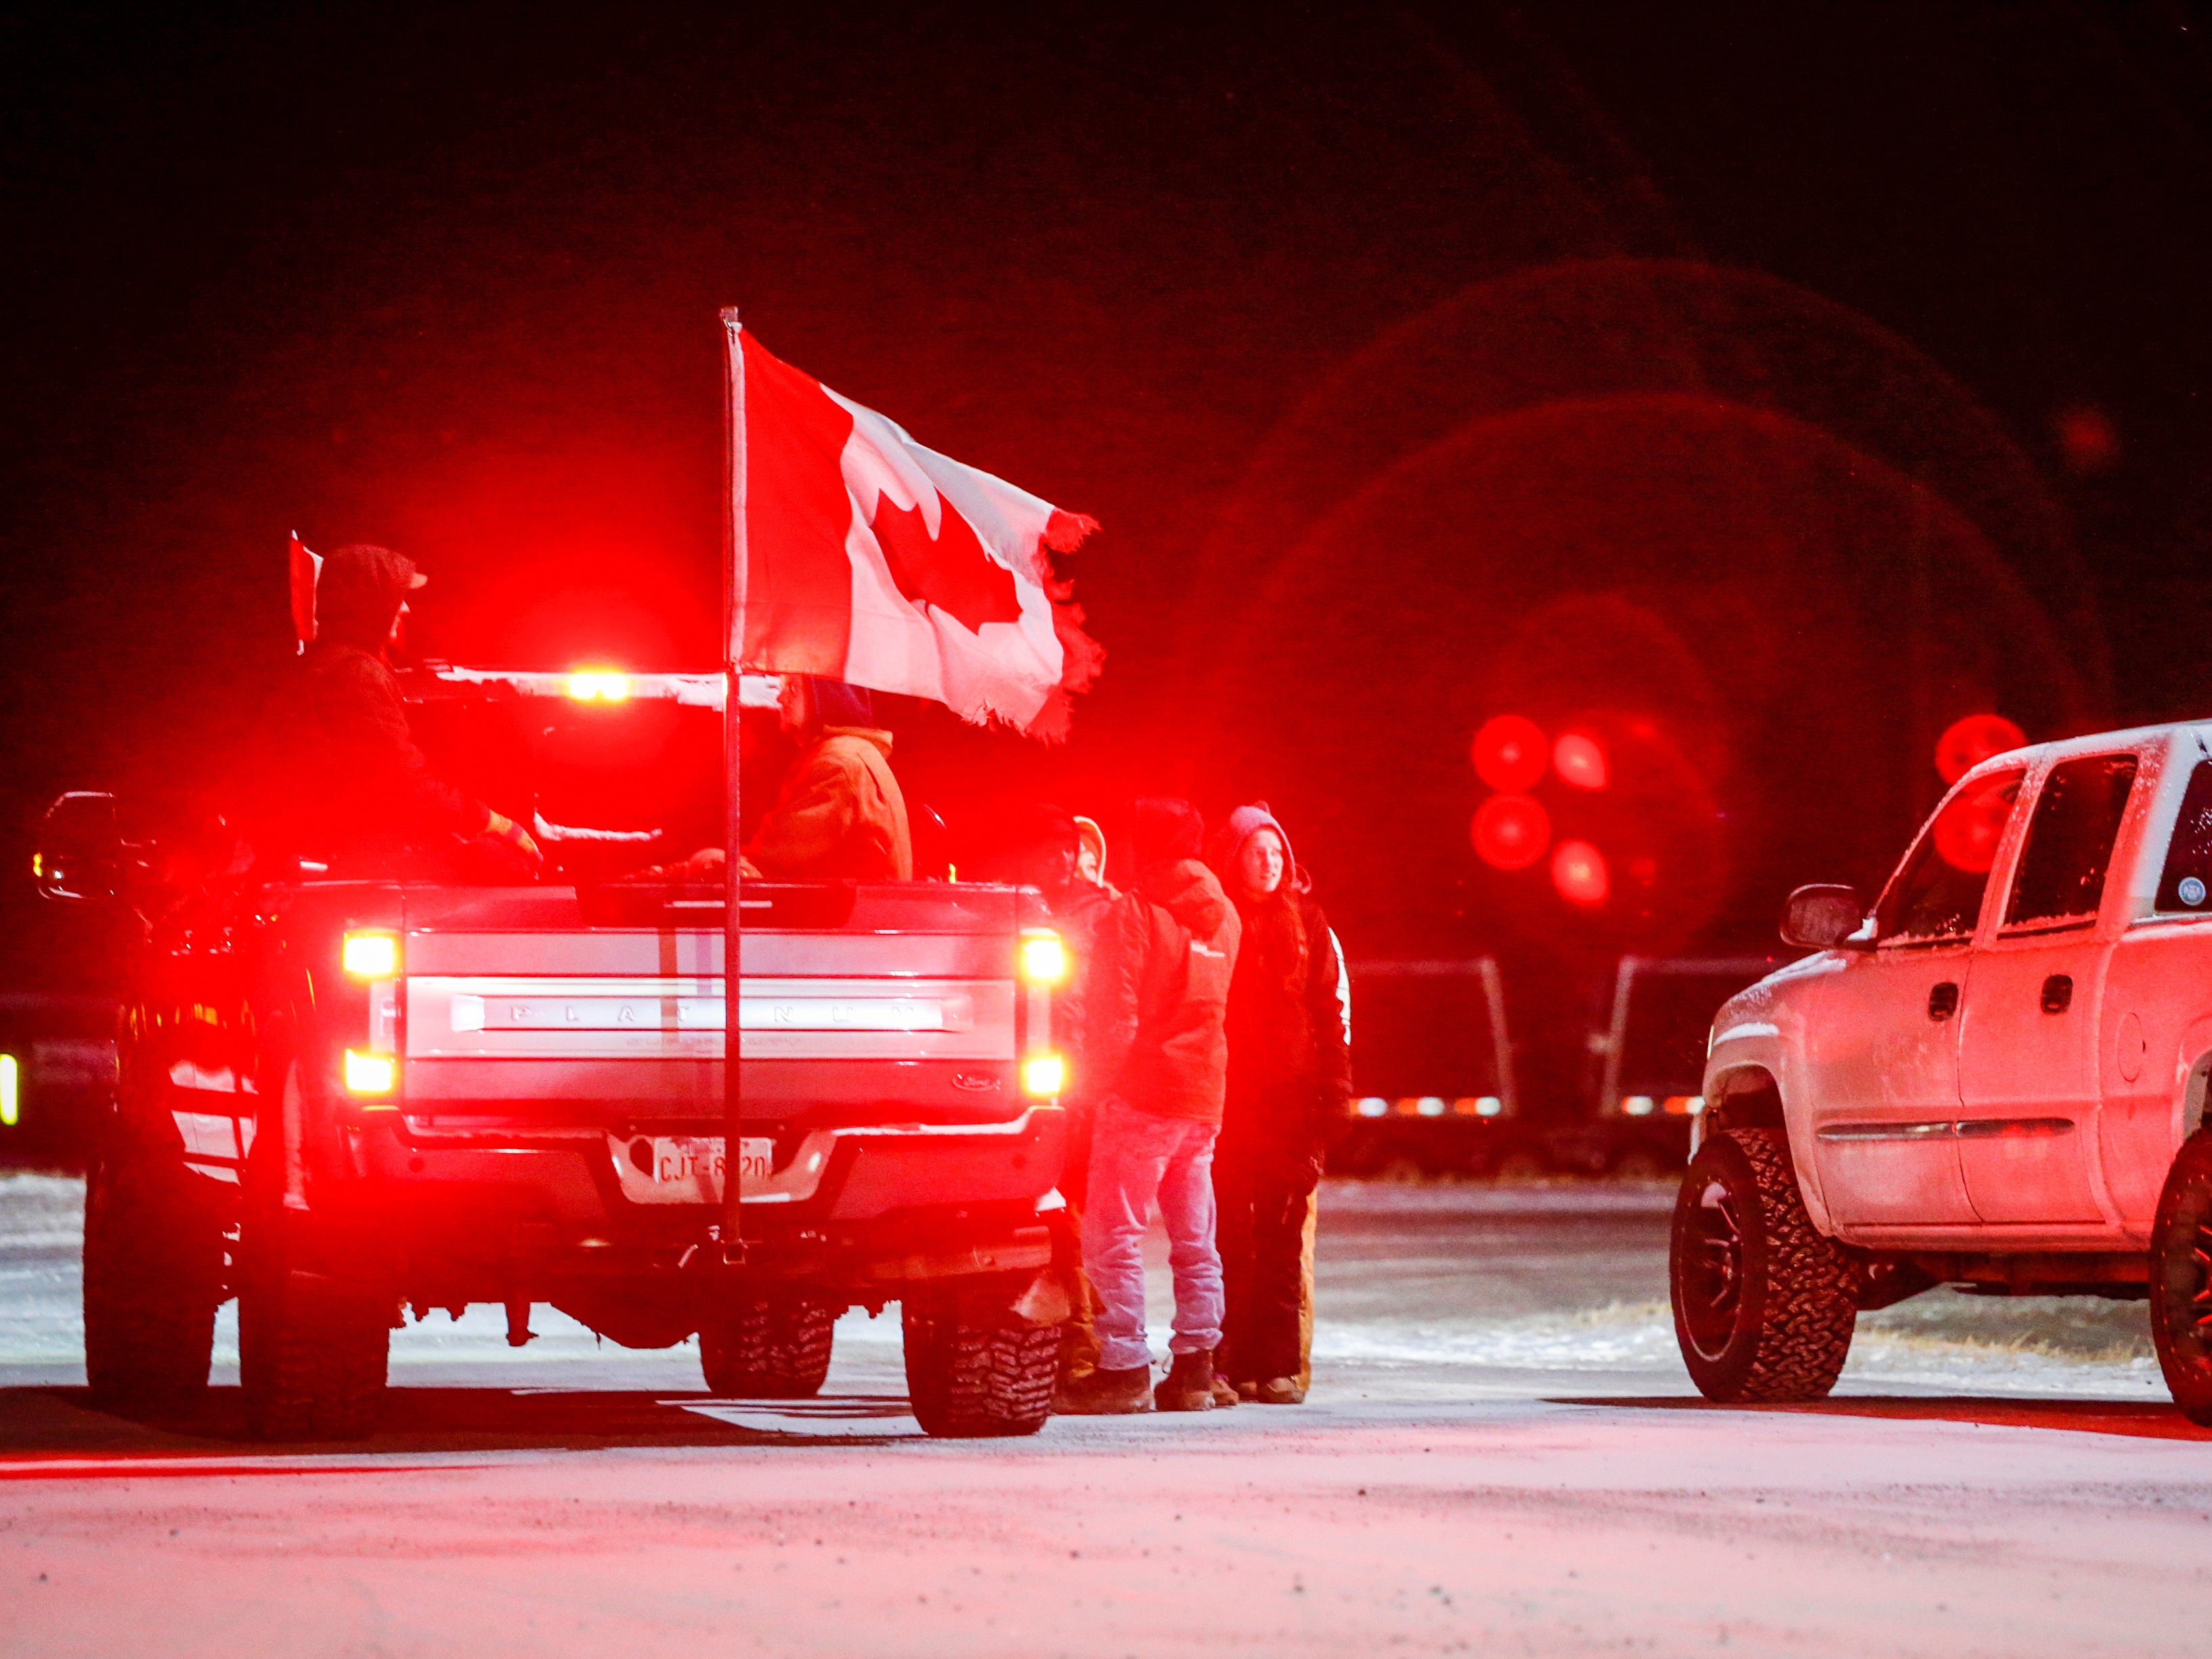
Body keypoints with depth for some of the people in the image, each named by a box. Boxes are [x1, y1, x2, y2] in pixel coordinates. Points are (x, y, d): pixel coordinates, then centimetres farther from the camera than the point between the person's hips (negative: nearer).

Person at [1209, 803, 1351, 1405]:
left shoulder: (1307, 924, 9)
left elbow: (1332, 1012, 10)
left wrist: (1333, 1090, 1)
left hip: (1290, 1102, 1)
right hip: (1226, 1100, -1)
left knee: (1283, 1240, 0)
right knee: (1231, 1238, -3)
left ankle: (1279, 1366, 1)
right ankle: (1233, 1364, -1)